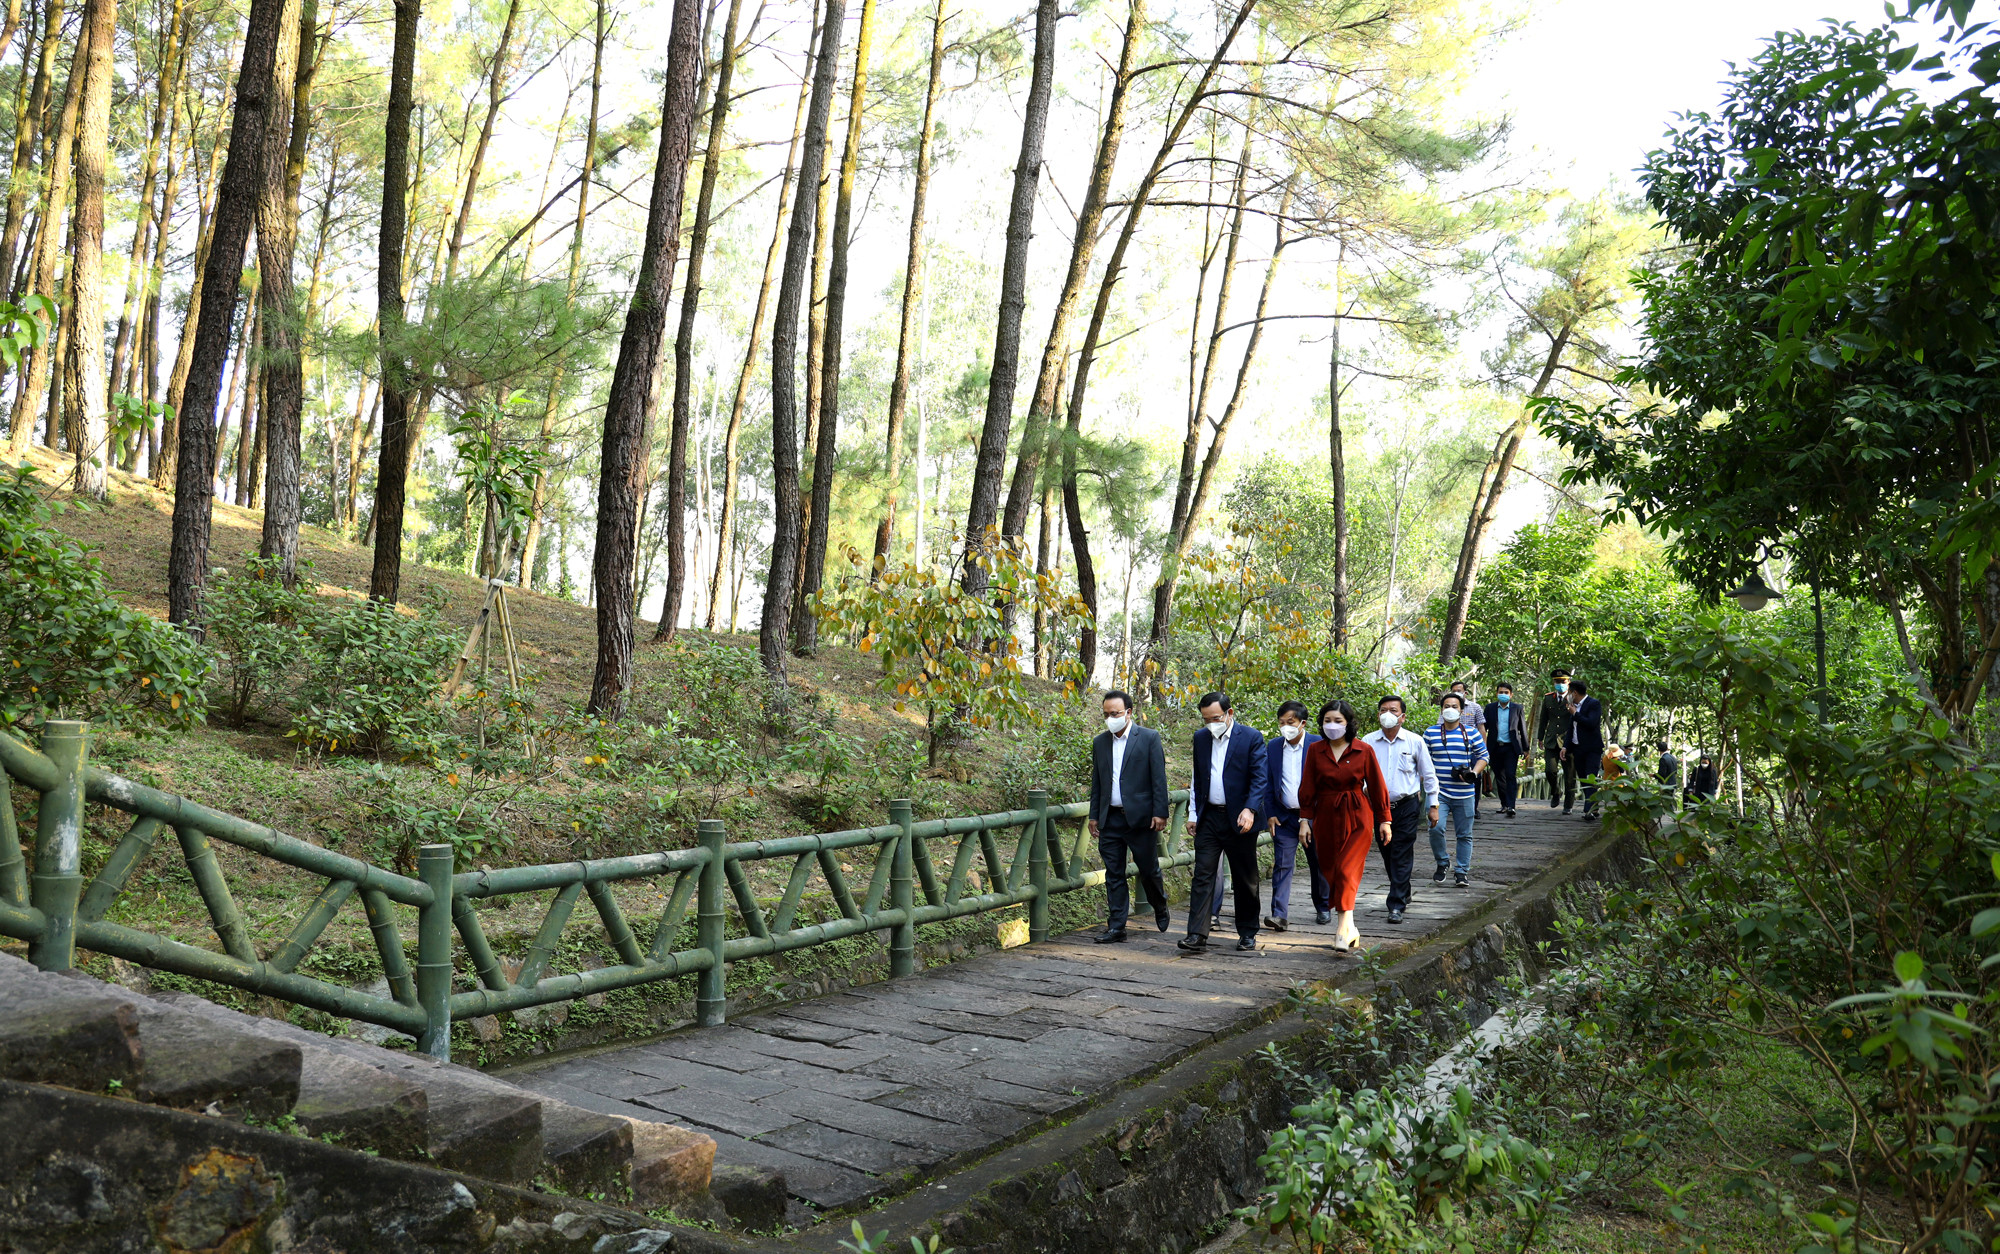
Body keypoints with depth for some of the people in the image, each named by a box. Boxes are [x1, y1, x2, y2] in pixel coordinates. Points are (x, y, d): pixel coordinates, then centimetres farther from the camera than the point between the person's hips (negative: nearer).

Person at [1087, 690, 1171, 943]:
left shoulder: (1149, 738, -3)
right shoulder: (1100, 742, 10)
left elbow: (1159, 778, -5)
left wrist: (1160, 813, -11)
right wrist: (1094, 816, 11)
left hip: (1140, 817, -4)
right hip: (1110, 818, 4)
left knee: (1149, 870, 6)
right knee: (1113, 874, 4)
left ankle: (1161, 910, 32)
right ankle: (1116, 927, 8)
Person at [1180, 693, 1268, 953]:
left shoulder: (1251, 737, -5)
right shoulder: (1200, 738, 9)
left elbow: (1260, 777, -10)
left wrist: (1249, 809, -23)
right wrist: (1193, 813, 11)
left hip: (1239, 818, -3)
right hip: (1208, 818, 3)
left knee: (1245, 880, 8)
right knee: (1202, 876, -4)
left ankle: (1247, 933, 22)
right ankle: (1197, 935, -7)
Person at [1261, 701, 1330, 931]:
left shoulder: (1318, 745, -5)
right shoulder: (1273, 746, 5)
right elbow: (1268, 782, 8)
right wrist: (1270, 814, 0)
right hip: (1284, 816, 2)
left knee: (1318, 864, 12)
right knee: (1282, 864, -7)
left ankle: (1323, 908, 30)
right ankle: (1280, 914, -11)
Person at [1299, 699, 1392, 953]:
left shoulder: (1363, 751, -3)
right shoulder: (1315, 750, 2)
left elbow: (1377, 786, 3)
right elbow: (1307, 787, 5)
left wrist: (1384, 820, 5)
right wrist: (1305, 819, 1)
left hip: (1357, 818, -3)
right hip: (1325, 816, 3)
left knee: (1347, 871, -14)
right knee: (1330, 871, 7)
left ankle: (1344, 927, -17)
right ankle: (1350, 928, 20)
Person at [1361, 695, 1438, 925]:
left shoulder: (1415, 742, -1)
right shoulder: (1368, 742, 1)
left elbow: (1429, 775, 6)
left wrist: (1433, 805, 5)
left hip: (1407, 806, -3)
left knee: (1401, 856, -6)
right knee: (1388, 855, 12)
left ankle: (1397, 905, -5)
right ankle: (1404, 895, 31)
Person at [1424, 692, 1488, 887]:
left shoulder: (1471, 734, 5)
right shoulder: (1430, 733, 5)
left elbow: (1483, 756, 10)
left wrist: (1474, 772, -8)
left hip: (1464, 793, 1)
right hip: (1438, 791, -1)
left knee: (1464, 834, 6)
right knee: (1435, 828, -17)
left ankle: (1462, 871, 18)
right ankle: (1442, 863, 7)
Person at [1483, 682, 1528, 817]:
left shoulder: (1517, 709, 4)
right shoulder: (1490, 708, 7)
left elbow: (1523, 729, 8)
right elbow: (1484, 727, 8)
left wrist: (1526, 749, 8)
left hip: (1511, 748, -2)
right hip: (1495, 748, 2)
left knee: (1511, 776, -12)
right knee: (1499, 777, 8)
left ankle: (1510, 807, -19)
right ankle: (1504, 804, 20)